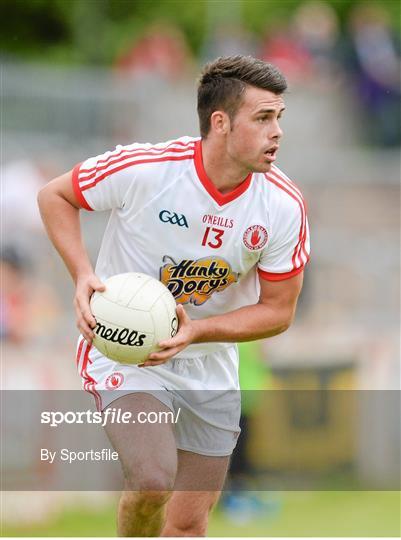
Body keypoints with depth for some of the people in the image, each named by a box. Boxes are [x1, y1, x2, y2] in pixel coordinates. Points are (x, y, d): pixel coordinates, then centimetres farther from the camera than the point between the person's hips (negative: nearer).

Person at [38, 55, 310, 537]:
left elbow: (278, 310, -3)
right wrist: (83, 275, -19)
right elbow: (54, 195, -4)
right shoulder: (141, 168, -22)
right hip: (122, 349, -4)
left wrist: (195, 330, -20)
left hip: (209, 366, 4)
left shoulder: (284, 206, -13)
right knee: (153, 478, -27)